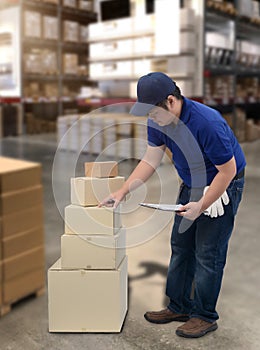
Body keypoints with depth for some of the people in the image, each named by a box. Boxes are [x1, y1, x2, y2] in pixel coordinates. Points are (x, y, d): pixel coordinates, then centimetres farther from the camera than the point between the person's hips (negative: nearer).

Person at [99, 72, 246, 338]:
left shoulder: (207, 123, -34)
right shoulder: (158, 121, -12)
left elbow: (228, 171, -26)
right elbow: (151, 160, -3)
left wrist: (201, 206, -23)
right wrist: (122, 191, -11)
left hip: (221, 186, -7)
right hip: (191, 185, 7)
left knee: (208, 254, -3)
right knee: (180, 247, 10)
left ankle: (205, 316, 13)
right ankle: (179, 306, 24)